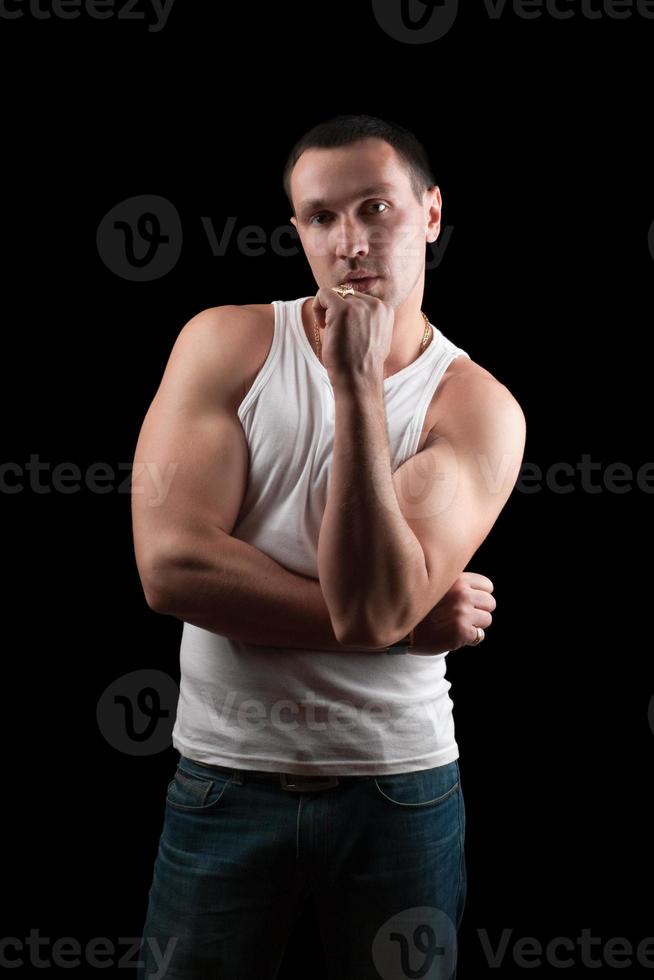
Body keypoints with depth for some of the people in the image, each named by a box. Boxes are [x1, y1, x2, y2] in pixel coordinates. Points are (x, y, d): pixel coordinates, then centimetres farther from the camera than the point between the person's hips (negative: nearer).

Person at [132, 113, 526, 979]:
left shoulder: (478, 409, -8)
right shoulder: (228, 344, -6)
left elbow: (372, 606, -21)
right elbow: (171, 566, -17)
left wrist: (359, 386, -24)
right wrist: (405, 623, -16)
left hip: (400, 789, 0)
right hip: (225, 780, 1)